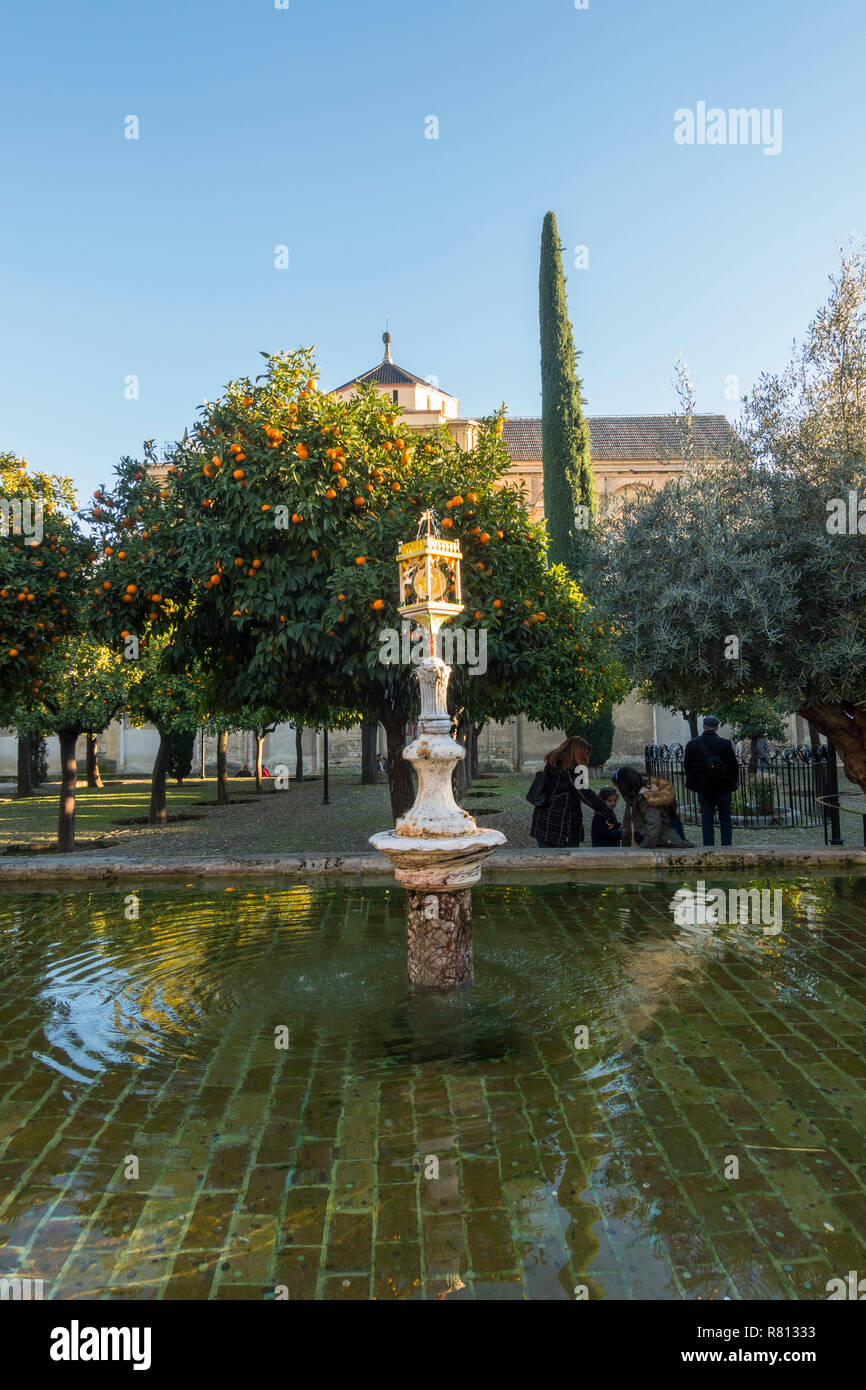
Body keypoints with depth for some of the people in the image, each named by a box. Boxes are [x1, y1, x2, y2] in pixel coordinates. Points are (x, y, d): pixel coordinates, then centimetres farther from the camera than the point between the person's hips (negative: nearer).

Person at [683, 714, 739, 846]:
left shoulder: (692, 744, -4)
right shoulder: (725, 744, -11)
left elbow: (686, 766, 2)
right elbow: (734, 766, -8)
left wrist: (694, 783, 15)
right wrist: (733, 782, 8)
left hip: (703, 789, 1)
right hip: (724, 789, -1)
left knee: (707, 820, 7)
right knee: (725, 819, 12)